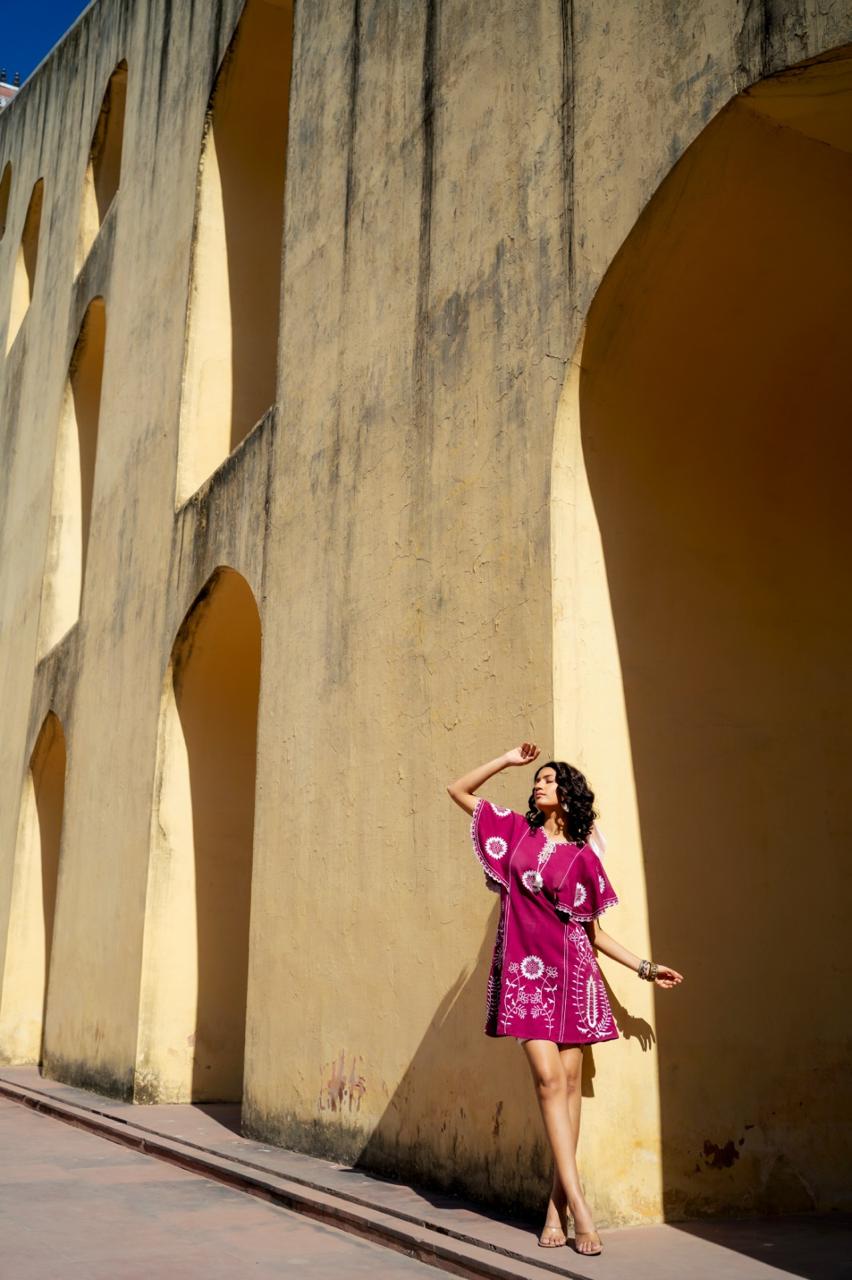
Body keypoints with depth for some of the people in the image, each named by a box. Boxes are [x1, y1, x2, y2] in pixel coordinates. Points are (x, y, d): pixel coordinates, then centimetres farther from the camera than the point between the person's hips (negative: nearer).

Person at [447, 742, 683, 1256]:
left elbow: (594, 930, 11)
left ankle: (558, 1204, 8)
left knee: (570, 1083, 0)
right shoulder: (519, 831, 10)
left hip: (572, 972, 1)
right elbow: (459, 791, 14)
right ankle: (578, 1204, -12)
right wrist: (509, 759, 9)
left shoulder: (584, 855, 8)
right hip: (527, 969, -1)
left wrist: (645, 967, 6)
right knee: (549, 1078, -12)